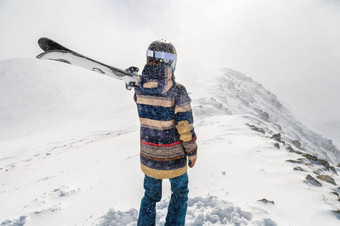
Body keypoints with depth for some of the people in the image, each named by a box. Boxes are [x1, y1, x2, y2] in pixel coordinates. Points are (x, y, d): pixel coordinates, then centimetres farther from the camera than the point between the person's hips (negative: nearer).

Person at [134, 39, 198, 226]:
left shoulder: (139, 88, -9)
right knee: (180, 191, 24)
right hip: (173, 158, -4)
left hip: (148, 156, 4)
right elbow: (186, 129, -18)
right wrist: (192, 154, -3)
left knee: (151, 195, 25)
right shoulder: (177, 91, -23)